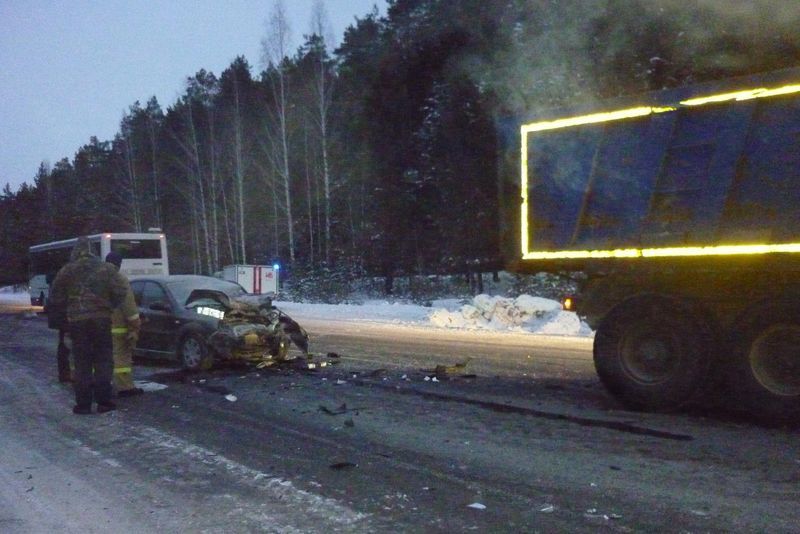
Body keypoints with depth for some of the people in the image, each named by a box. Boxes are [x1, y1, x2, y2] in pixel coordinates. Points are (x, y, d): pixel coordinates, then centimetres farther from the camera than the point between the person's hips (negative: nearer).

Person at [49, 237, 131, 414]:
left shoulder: (67, 271, 2)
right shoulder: (105, 268, 1)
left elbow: (55, 296, 5)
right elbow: (122, 289, -5)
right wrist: (111, 305, 9)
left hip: (76, 320, 0)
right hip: (101, 318, 0)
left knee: (81, 362, 6)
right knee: (103, 360, 6)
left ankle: (83, 403, 5)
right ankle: (103, 401, 3)